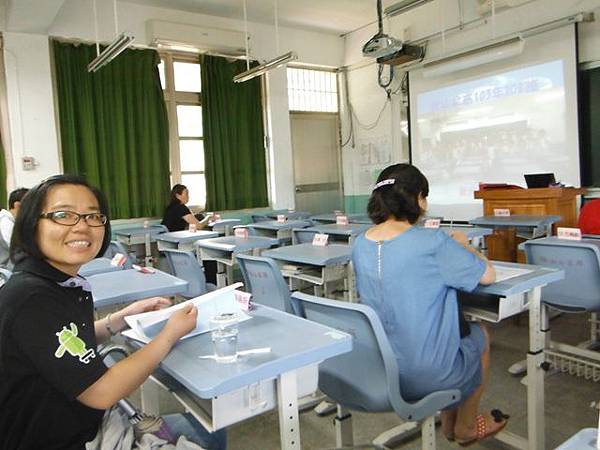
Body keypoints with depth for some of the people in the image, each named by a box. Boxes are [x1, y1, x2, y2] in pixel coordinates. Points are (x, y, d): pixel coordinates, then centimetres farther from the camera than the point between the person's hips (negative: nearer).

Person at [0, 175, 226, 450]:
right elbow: (101, 393, -25)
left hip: (86, 426, 8)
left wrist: (124, 316, 3)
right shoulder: (32, 300, -28)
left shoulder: (67, 283, -1)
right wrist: (170, 334, -15)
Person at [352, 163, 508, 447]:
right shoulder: (433, 242, -23)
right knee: (480, 335, 27)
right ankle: (466, 428, 45)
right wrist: (462, 245, 8)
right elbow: (488, 275, -10)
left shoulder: (360, 245, -4)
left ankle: (448, 422, 48)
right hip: (424, 375, -6)